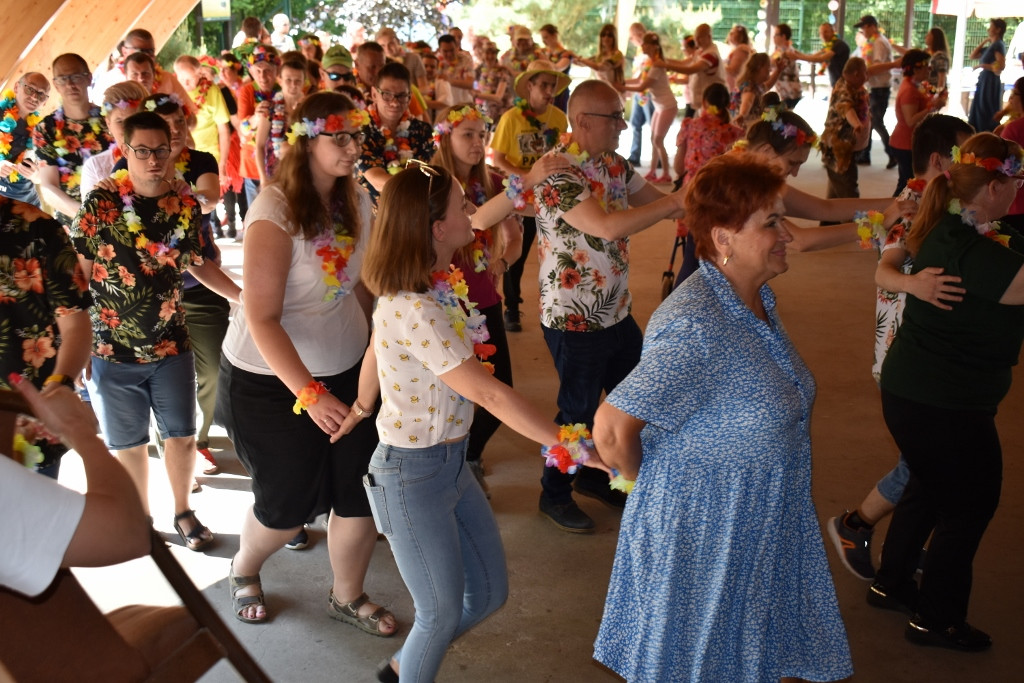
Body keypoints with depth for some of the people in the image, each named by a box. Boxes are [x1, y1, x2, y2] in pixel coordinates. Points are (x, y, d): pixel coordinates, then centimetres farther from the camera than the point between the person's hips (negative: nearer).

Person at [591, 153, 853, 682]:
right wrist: (644, 480, -13)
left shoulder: (758, 298, -1)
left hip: (757, 529, 8)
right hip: (699, 535, -8)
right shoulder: (695, 329, -31)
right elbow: (611, 427, -30)